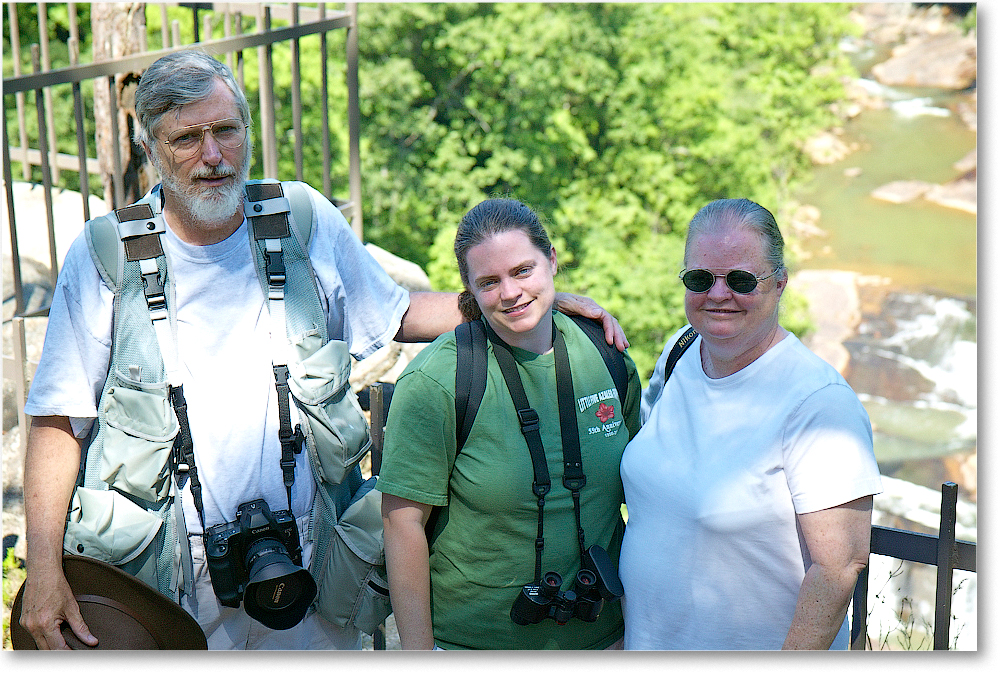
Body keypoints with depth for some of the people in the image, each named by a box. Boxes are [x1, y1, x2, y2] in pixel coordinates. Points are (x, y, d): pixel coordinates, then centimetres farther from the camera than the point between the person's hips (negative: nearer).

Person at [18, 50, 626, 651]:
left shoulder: (307, 221, 1)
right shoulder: (103, 257, -6)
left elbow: (399, 313, 13)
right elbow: (59, 421, -3)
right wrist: (45, 568, -11)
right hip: (160, 575, -1)